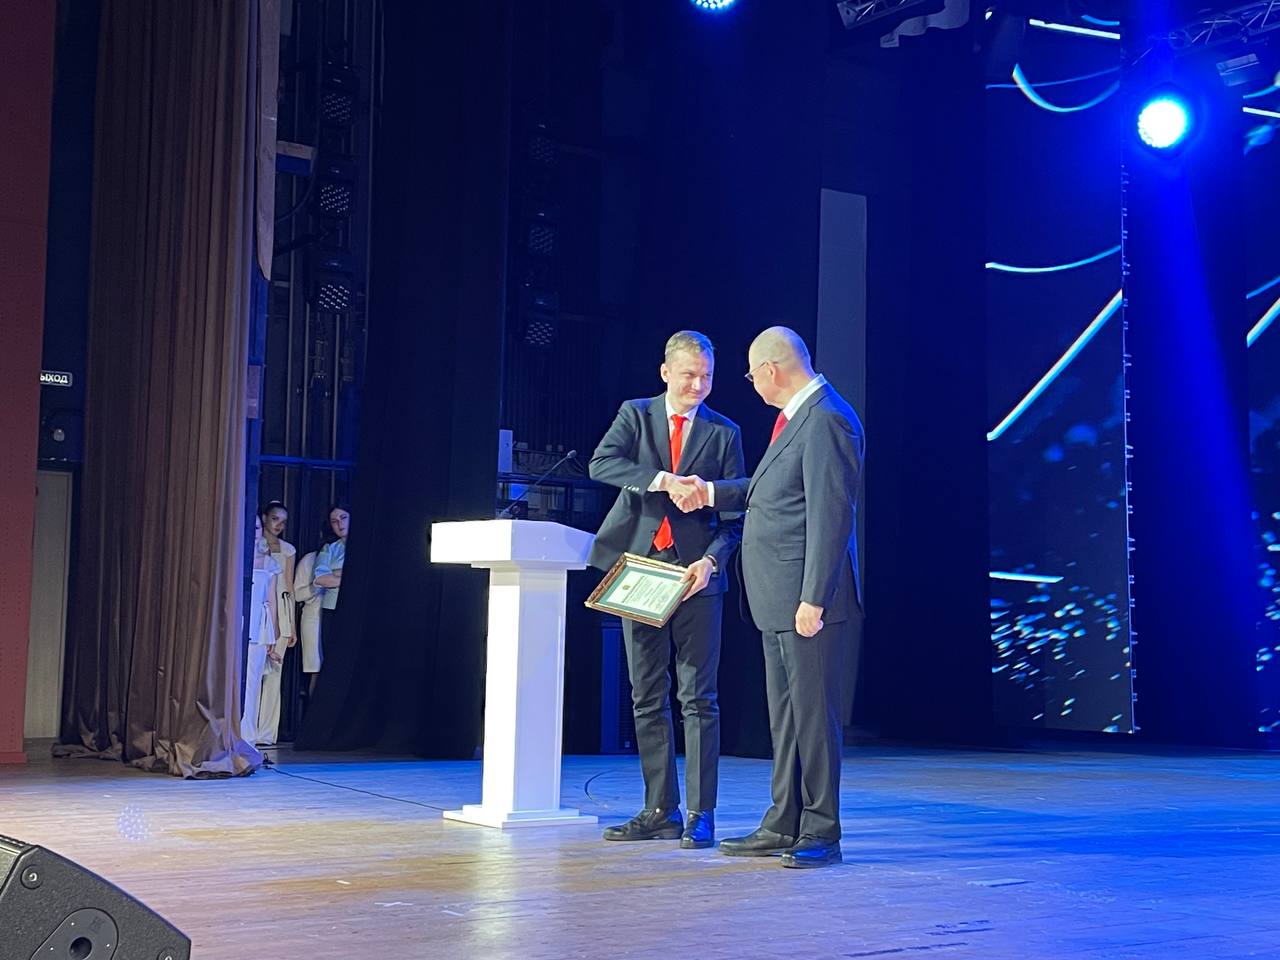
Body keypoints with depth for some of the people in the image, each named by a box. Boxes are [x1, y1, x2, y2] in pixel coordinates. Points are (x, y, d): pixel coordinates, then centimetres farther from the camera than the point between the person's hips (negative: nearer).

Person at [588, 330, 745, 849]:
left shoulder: (724, 432, 6)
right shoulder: (635, 415, 8)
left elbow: (734, 512, 3)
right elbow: (601, 463, -10)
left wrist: (711, 560, -14)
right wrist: (657, 479, -25)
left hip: (695, 574, -2)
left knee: (698, 698, -4)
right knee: (647, 699, 7)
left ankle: (700, 815, 0)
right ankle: (660, 812, 15)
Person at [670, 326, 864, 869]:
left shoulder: (826, 421, -16)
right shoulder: (796, 417, 16)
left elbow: (832, 513, -21)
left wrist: (814, 599, -23)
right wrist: (710, 493, 33)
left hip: (809, 601, -10)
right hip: (779, 601, 10)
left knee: (812, 713, -3)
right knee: (784, 716, 14)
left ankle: (820, 833, 5)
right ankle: (783, 827, 22)